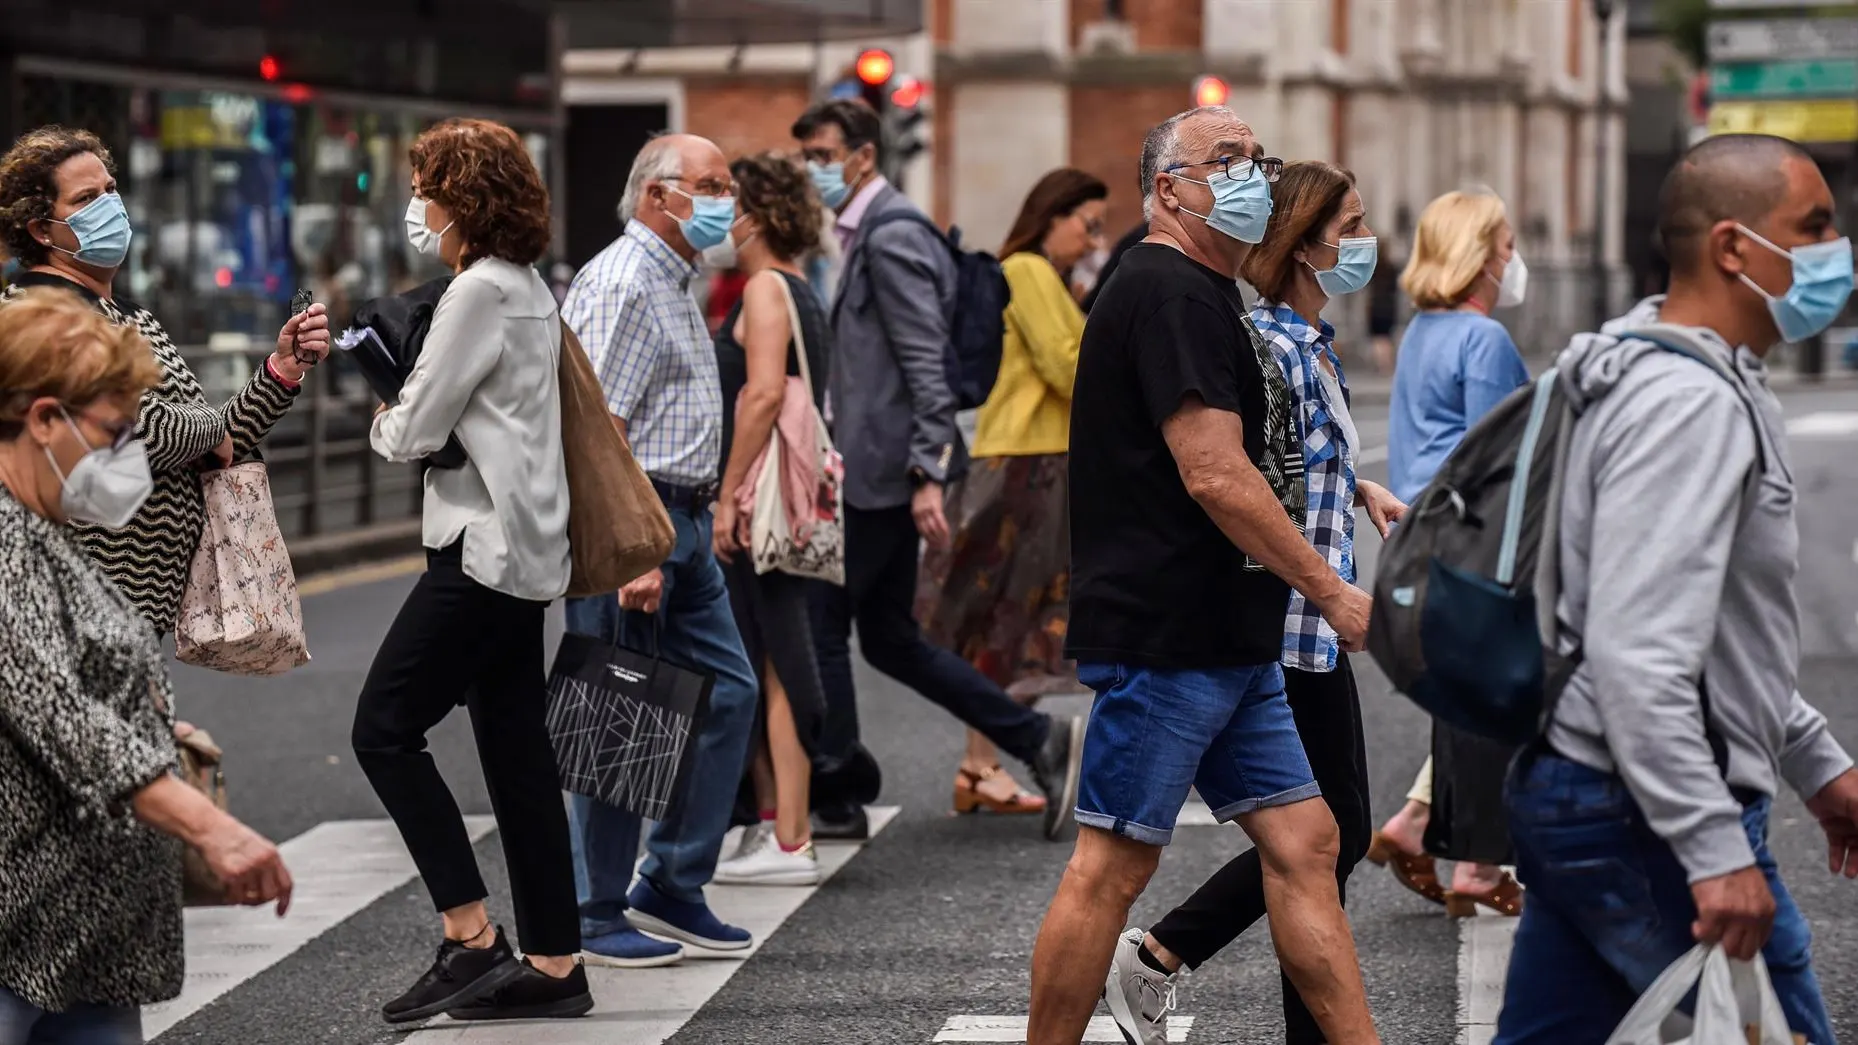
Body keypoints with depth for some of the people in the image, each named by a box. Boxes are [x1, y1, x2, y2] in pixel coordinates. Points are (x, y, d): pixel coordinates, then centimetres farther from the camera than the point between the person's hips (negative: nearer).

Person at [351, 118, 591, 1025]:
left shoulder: (480, 292, -14)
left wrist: (384, 422, 7)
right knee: (517, 753, 10)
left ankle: (470, 936, -9)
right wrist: (408, 414, 5)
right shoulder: (530, 289, 16)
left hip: (484, 550, -10)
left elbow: (416, 429, -13)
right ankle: (552, 962, 11)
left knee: (385, 728, -8)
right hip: (524, 555, 10)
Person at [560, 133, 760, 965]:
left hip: (682, 523, 10)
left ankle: (670, 888, 17)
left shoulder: (675, 284, 18)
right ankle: (596, 916, 6)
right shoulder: (622, 285, -14)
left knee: (727, 692, 9)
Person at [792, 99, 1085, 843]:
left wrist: (928, 475, -24)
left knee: (820, 623, -2)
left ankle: (832, 802, 6)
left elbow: (926, 364, -19)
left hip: (884, 471, -10)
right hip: (874, 471, 10)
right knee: (889, 639, 13)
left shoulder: (891, 236, -13)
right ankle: (1041, 741, 15)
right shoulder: (868, 232, 18)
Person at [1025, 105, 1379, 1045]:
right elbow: (1216, 477, -20)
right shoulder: (1170, 294, -14)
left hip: (1231, 642, 10)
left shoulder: (1207, 296, 19)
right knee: (1113, 864, -4)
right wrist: (1335, 595, -16)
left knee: (1303, 843, 8)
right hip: (1165, 637, -10)